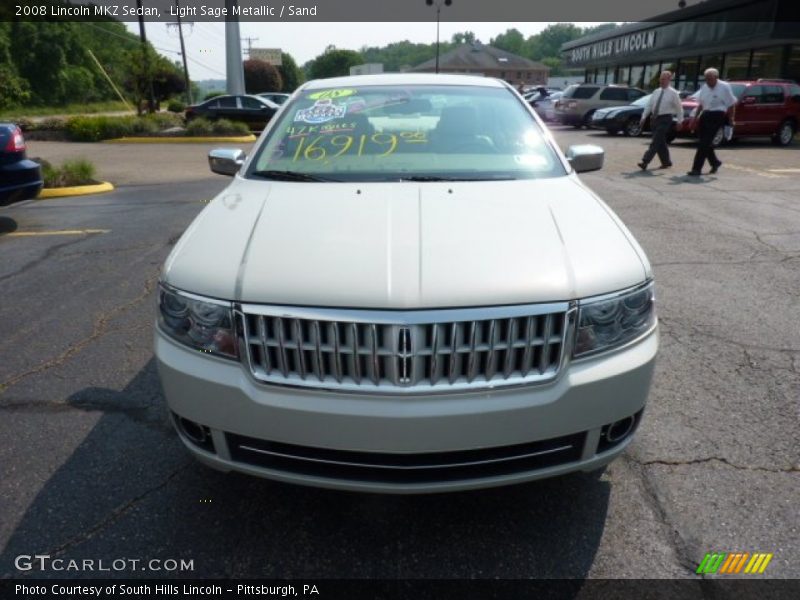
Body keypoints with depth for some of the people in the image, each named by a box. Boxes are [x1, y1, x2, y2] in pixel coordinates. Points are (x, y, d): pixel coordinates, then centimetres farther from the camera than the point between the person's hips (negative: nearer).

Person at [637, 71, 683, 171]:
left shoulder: (673, 93, -3)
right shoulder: (656, 92, 12)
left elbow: (679, 108, 0)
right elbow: (649, 105, 13)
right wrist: (644, 117, 4)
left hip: (665, 119, -6)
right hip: (655, 118, 6)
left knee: (655, 142, -14)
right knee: (660, 142, 12)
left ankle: (645, 162, -22)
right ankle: (666, 162, 25)